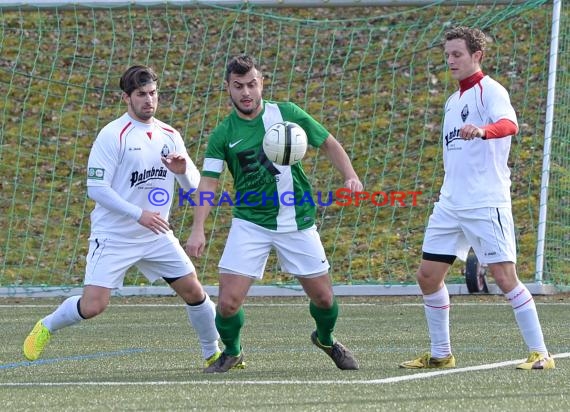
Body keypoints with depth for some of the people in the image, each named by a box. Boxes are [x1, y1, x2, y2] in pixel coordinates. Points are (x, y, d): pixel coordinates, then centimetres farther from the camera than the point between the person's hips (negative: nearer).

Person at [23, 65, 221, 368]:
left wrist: (183, 170, -15)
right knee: (93, 306, -13)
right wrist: (138, 214, -23)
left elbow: (193, 185, 9)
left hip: (157, 236, 5)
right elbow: (96, 187, -16)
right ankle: (45, 327, 15)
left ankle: (214, 354, 21)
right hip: (113, 237, -5)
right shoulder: (113, 135, -12)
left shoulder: (169, 136, 6)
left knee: (194, 292, 2)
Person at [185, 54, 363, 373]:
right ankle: (231, 352, 18)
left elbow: (329, 144, 7)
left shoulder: (287, 114, -2)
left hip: (298, 222, 1)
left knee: (323, 297, 6)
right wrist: (198, 229, -20)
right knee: (228, 301, -12)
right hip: (250, 224, -1)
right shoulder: (223, 135, -4)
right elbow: (208, 183, -8)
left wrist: (350, 176, -9)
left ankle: (326, 340, 40)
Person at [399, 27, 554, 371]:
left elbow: (510, 124, -30)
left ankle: (540, 353, -6)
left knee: (504, 277, -11)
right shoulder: (453, 101, 18)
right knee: (428, 276, 7)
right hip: (450, 205, 9)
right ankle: (441, 354, 18)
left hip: (486, 204, -9)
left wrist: (483, 130, -51)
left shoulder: (490, 91, -8)